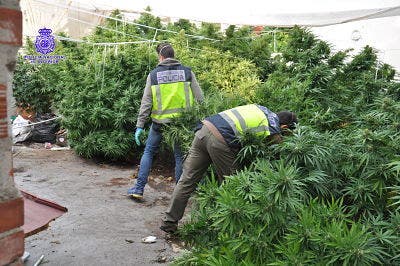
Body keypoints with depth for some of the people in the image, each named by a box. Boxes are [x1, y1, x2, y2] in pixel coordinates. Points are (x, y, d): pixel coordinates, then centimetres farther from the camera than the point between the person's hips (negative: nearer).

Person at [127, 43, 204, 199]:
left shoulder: (153, 74, 0)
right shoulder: (187, 72, 1)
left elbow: (146, 103, -2)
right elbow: (199, 99, -1)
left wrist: (140, 126, 1)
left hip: (159, 122, 0)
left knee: (148, 152, 15)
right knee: (179, 156, 11)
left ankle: (138, 189, 17)